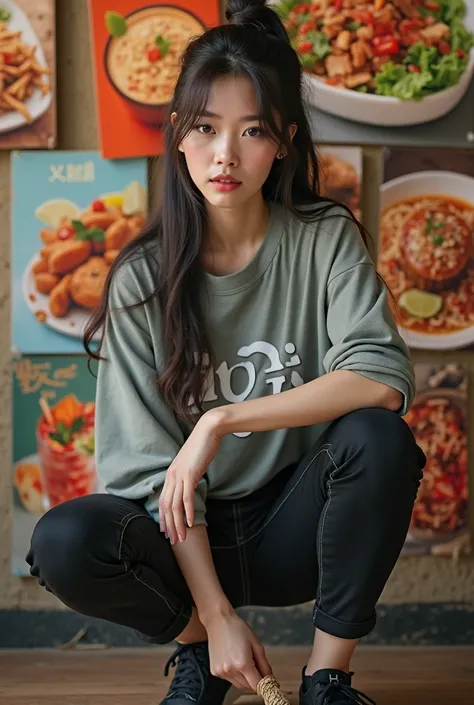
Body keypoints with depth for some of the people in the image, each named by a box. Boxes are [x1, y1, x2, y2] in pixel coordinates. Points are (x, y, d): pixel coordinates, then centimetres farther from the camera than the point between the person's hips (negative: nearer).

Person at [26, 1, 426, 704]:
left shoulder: (326, 240, -6)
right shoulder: (142, 278, -7)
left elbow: (384, 377, -23)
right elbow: (151, 464, -9)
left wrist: (223, 420, -27)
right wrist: (215, 613, -17)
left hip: (295, 525, 0)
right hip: (189, 538, 0)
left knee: (380, 437, -30)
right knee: (63, 542, -29)